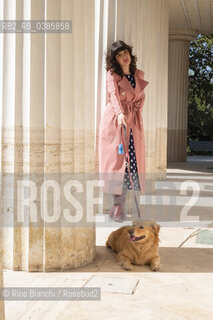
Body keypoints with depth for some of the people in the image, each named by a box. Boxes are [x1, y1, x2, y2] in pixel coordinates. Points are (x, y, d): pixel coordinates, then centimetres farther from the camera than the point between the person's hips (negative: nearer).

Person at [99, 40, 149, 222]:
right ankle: (118, 201, -5)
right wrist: (120, 113, -35)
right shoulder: (112, 74, -3)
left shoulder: (139, 74, 12)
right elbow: (114, 94, -18)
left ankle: (122, 200, 2)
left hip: (133, 121, 4)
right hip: (115, 119, -4)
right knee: (115, 157, -8)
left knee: (133, 158, -3)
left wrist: (136, 111, 2)